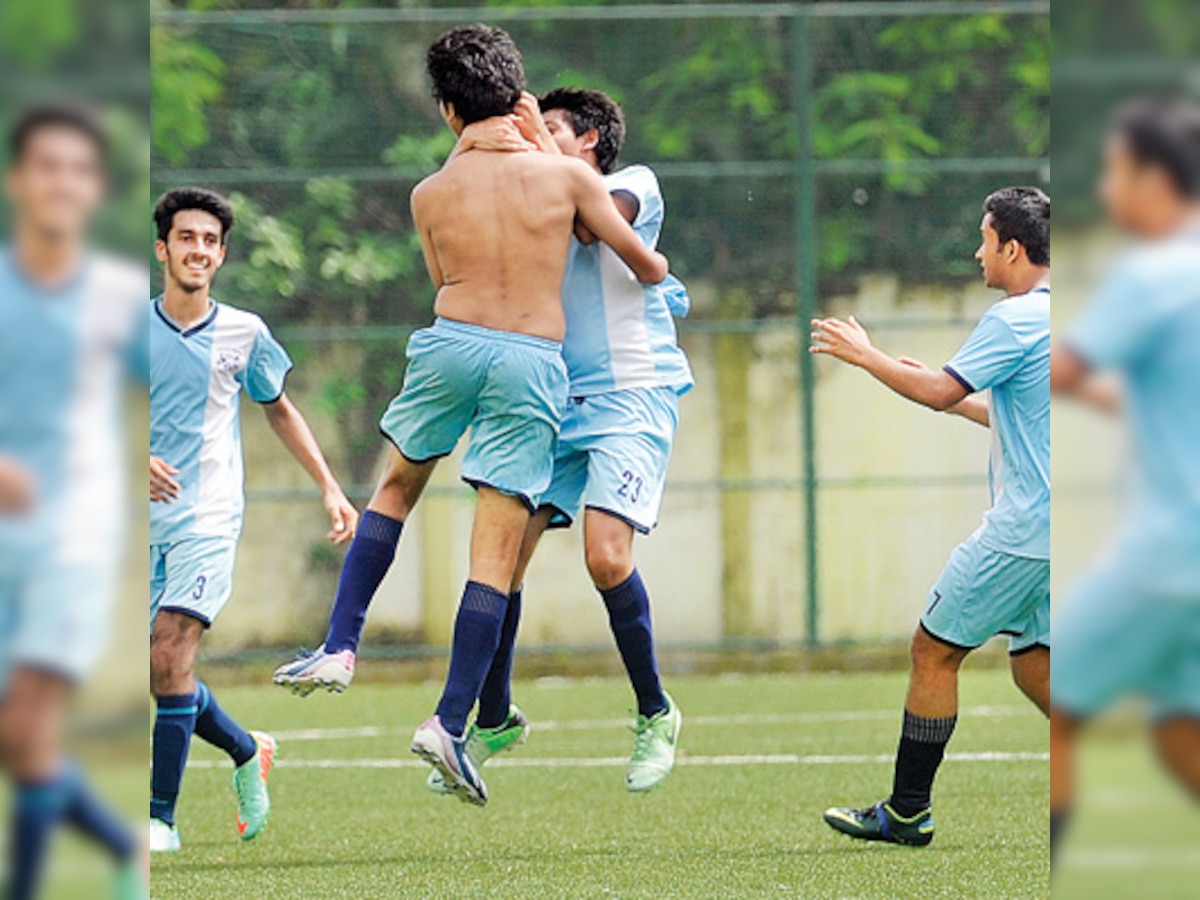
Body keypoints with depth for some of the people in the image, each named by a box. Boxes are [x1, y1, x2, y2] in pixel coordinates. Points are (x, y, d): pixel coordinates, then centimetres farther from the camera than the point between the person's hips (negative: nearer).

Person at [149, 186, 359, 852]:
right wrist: (136, 461, -16)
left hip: (208, 520, -2)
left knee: (169, 652, -19)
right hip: (142, 520, 2)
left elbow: (280, 411, 20)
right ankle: (248, 752, 32)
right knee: (163, 673, 4)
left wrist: (330, 489, 16)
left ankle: (161, 816, -15)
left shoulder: (244, 334, 4)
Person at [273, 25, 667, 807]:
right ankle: (452, 722, -6)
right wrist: (657, 273, 33)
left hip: (450, 341, 2)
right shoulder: (566, 174, 3)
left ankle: (340, 647, 20)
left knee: (396, 488, 27)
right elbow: (643, 260, 12)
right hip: (535, 359, -1)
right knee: (497, 551, -1)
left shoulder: (430, 196, 8)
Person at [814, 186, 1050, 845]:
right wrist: (943, 388, 29)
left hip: (1022, 530, -9)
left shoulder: (1016, 320, -14)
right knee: (1033, 667, 12)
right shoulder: (1051, 314, 16)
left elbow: (939, 392, -15)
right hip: (1049, 529, 9)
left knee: (933, 650, -1)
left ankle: (907, 811, 3)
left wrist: (865, 355, -3)